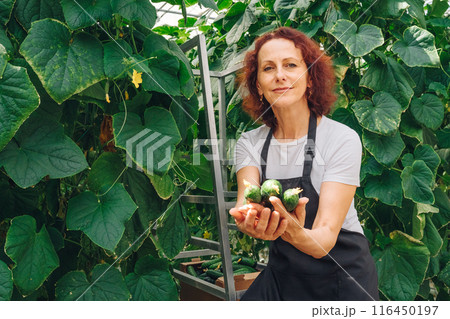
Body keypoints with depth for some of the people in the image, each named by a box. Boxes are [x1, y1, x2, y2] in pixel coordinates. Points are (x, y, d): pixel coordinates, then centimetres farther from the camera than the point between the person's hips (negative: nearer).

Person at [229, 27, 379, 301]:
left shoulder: (342, 139, -16)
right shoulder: (250, 143, -3)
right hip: (282, 274, 3)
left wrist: (294, 232, -43)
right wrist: (248, 219, -41)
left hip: (343, 275, -2)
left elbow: (324, 240, -21)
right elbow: (246, 200, -18)